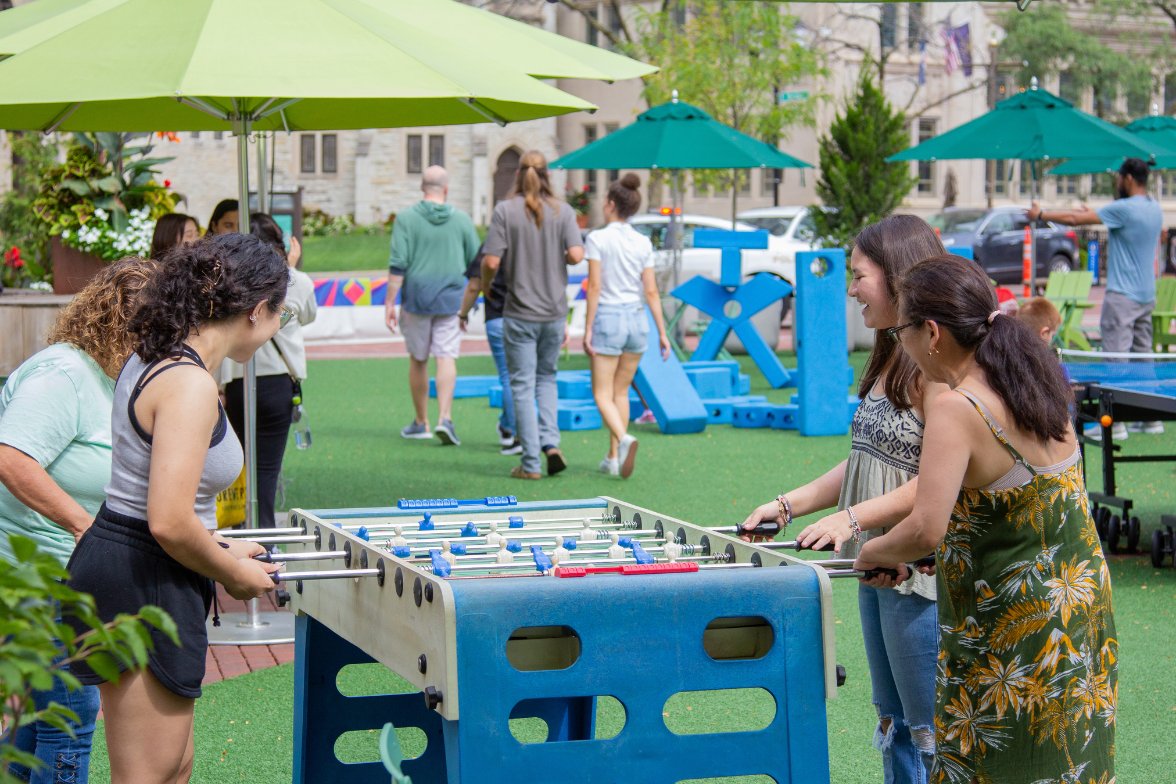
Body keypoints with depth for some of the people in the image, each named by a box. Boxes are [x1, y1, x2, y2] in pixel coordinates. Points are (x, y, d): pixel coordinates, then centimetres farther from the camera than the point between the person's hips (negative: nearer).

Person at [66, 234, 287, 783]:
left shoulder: (154, 360, 10)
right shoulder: (190, 386, -21)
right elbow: (169, 523, -27)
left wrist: (221, 550, 20)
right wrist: (235, 574, -10)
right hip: (141, 585, -10)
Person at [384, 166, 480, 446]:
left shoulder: (406, 219, -5)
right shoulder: (462, 220, 2)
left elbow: (398, 265, -10)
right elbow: (476, 263, 8)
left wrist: (389, 302, -6)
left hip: (416, 297, -1)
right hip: (451, 299, 1)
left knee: (418, 360, 11)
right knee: (447, 358, -3)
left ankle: (421, 422, 21)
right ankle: (445, 418, -20)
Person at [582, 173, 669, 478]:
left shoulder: (598, 239, -8)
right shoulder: (643, 243, 4)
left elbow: (594, 287, -11)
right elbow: (651, 291, 3)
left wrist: (588, 330, -8)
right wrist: (662, 332, 8)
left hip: (608, 319, -5)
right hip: (637, 320, 5)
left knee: (602, 394, 1)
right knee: (621, 391, 16)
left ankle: (624, 438, -25)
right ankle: (613, 457, 17)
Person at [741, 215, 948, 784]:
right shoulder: (890, 358, 14)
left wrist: (854, 517, -22)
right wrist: (790, 504, 10)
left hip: (921, 572, -10)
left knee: (930, 731, -2)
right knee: (894, 724, 17)